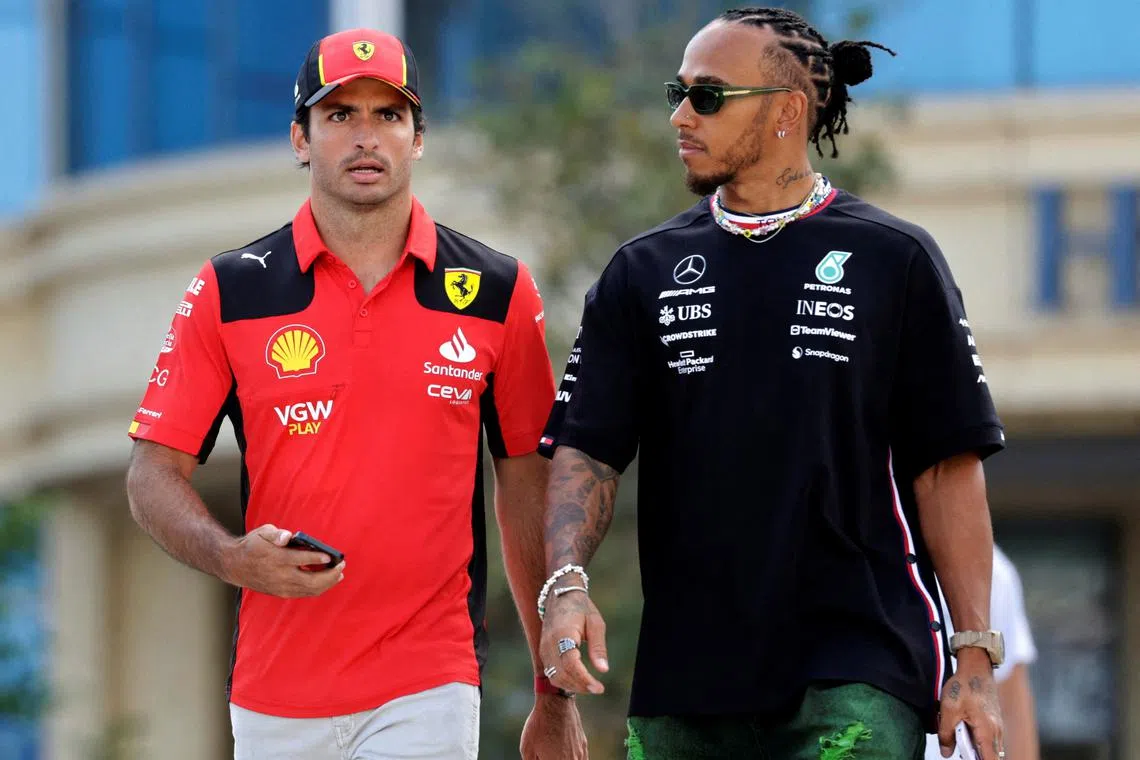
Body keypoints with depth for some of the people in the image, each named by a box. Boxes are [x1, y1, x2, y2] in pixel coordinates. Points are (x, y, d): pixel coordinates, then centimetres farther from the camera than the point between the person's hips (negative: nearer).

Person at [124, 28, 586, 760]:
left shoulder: (495, 293, 4)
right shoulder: (230, 292, 3)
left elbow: (528, 487, 8)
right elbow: (155, 472, 4)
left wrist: (557, 695, 7)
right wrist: (230, 557, -17)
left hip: (429, 691, -1)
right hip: (276, 694, 1)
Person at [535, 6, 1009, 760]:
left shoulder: (894, 260, 4)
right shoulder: (643, 272, 12)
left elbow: (948, 468, 2)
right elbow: (586, 450, 6)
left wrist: (975, 657, -3)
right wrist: (566, 583, -13)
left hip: (858, 679, -3)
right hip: (685, 683, 4)